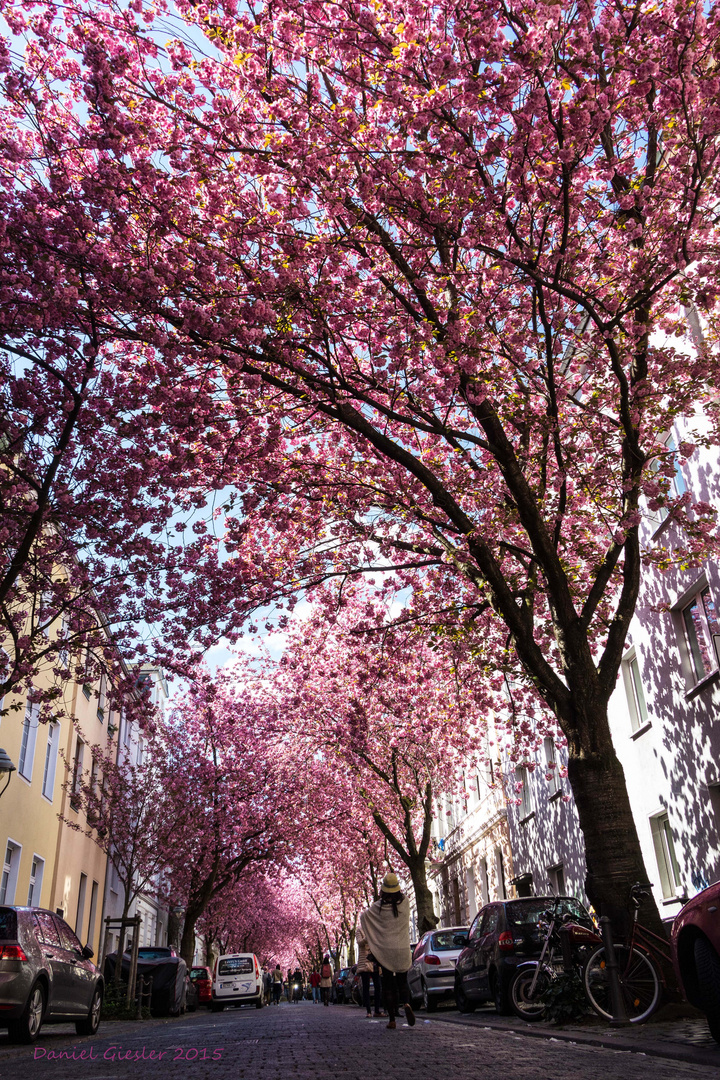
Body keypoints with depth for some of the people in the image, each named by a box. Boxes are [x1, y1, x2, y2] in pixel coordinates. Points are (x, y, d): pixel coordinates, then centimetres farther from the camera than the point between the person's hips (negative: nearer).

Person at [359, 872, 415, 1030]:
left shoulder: (378, 907, -7)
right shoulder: (405, 904, -4)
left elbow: (363, 915, 8)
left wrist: (363, 912, 31)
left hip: (385, 950, -1)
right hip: (403, 950, 2)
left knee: (388, 984, 7)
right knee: (402, 982, 13)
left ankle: (392, 1019, 3)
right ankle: (406, 1004, -14)